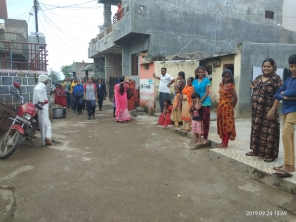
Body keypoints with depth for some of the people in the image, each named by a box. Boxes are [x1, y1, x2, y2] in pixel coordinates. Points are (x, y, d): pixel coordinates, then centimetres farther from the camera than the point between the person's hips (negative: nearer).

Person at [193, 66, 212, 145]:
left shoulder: (206, 81, -3)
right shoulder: (194, 81, 9)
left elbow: (206, 93, -9)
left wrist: (200, 101, -15)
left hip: (205, 103, -4)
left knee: (205, 120, 1)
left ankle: (205, 138, 7)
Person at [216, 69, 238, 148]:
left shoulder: (231, 85, -12)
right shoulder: (221, 84, 10)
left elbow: (235, 98, -12)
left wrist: (231, 106, 0)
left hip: (227, 107, -8)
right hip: (220, 106, 8)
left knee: (227, 124, -2)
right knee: (221, 124, 11)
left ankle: (225, 143, 3)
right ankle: (223, 141, 21)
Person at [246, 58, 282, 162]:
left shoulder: (276, 78, -10)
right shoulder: (258, 78, 9)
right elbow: (252, 85, 29)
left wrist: (273, 110, -20)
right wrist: (255, 87, 7)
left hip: (268, 110, -7)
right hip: (257, 110, 7)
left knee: (269, 132, 0)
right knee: (256, 130, 14)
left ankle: (270, 154, 12)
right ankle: (256, 150, 28)